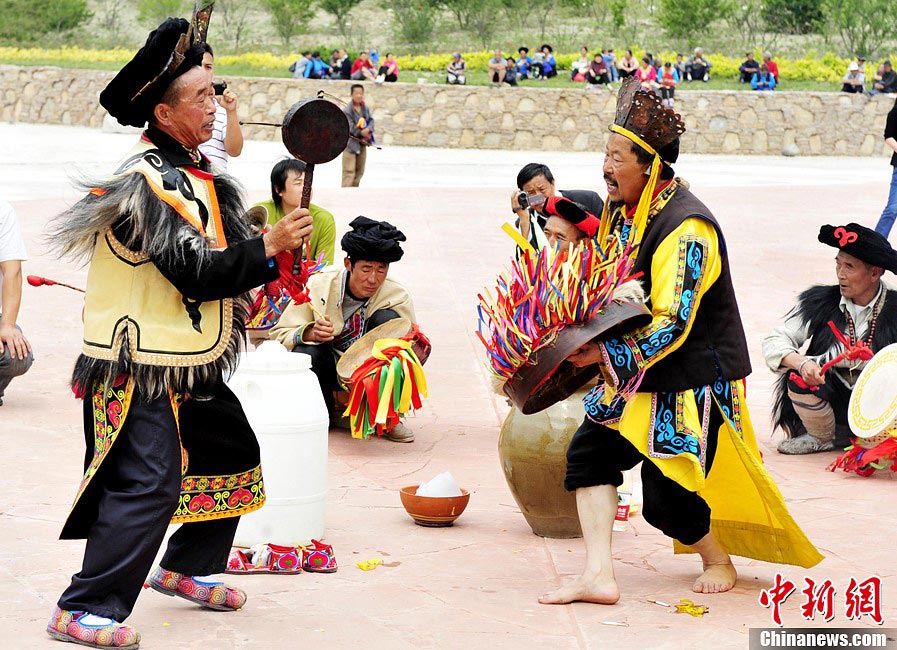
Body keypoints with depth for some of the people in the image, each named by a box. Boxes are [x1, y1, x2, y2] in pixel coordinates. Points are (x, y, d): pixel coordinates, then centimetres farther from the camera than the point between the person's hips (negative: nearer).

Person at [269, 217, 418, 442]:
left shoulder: (397, 297, -14)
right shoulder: (318, 286, -16)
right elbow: (279, 335, -11)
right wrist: (309, 333, -33)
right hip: (328, 369, -1)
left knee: (388, 319, -24)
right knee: (306, 354, -35)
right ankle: (329, 413, 1)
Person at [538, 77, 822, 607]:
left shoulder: (687, 229, -23)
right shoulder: (623, 211, 4)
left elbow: (672, 326, -27)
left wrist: (606, 354, -33)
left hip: (691, 383, -8)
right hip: (637, 373, 8)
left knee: (666, 496, -4)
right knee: (591, 452, -7)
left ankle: (719, 562, 25)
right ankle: (599, 576, -7)